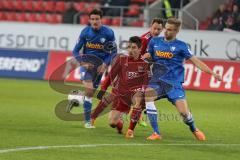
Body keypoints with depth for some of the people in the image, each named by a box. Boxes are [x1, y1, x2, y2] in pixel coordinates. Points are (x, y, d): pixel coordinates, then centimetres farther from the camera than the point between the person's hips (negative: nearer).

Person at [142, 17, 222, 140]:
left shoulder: (181, 46, 0)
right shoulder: (154, 42, 9)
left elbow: (195, 61, -2)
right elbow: (150, 57, 23)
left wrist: (212, 73, -12)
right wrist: (147, 56, -3)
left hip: (174, 83, -2)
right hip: (157, 80, 2)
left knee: (184, 111, -14)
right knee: (148, 94, -30)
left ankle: (194, 129, 23)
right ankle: (156, 133, -23)